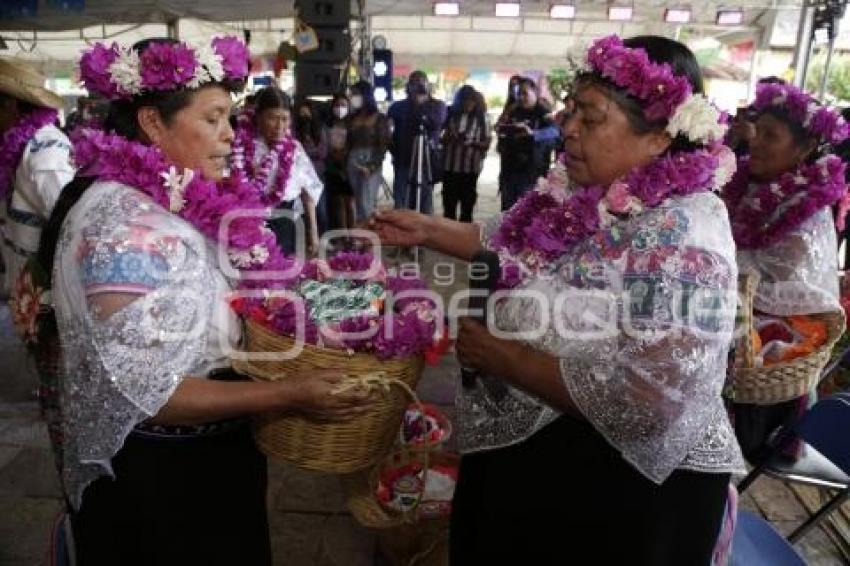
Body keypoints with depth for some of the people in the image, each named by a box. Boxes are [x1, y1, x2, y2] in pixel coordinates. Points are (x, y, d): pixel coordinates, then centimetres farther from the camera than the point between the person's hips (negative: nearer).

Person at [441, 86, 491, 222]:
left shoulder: (482, 118, -1)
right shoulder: (453, 115, 5)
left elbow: (487, 143, -2)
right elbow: (444, 138, 14)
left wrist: (472, 142, -18)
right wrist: (450, 138, -9)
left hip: (471, 167, -2)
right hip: (450, 165, 2)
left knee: (467, 204, 7)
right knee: (449, 203, 6)